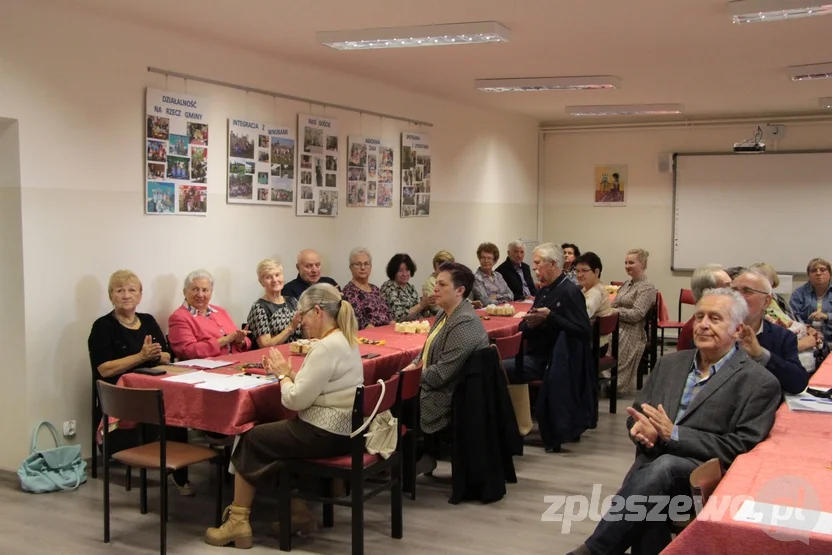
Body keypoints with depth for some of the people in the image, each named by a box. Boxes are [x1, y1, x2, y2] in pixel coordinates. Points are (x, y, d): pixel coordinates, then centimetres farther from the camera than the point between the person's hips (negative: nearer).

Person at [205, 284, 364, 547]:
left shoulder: (327, 347, -22)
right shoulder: (346, 341, 9)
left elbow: (296, 400, -21)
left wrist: (283, 375, -5)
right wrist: (290, 373, 5)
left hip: (325, 434, -10)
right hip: (340, 429, 10)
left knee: (251, 439, 6)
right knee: (268, 435, 19)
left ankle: (238, 521, 18)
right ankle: (296, 511, 18)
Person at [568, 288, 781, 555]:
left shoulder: (760, 383, 1)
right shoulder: (670, 363, 18)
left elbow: (739, 448, -6)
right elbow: (637, 413, 22)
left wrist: (674, 434, -14)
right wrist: (641, 427, -5)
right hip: (651, 467, 4)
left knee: (665, 466, -36)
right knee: (650, 507, -32)